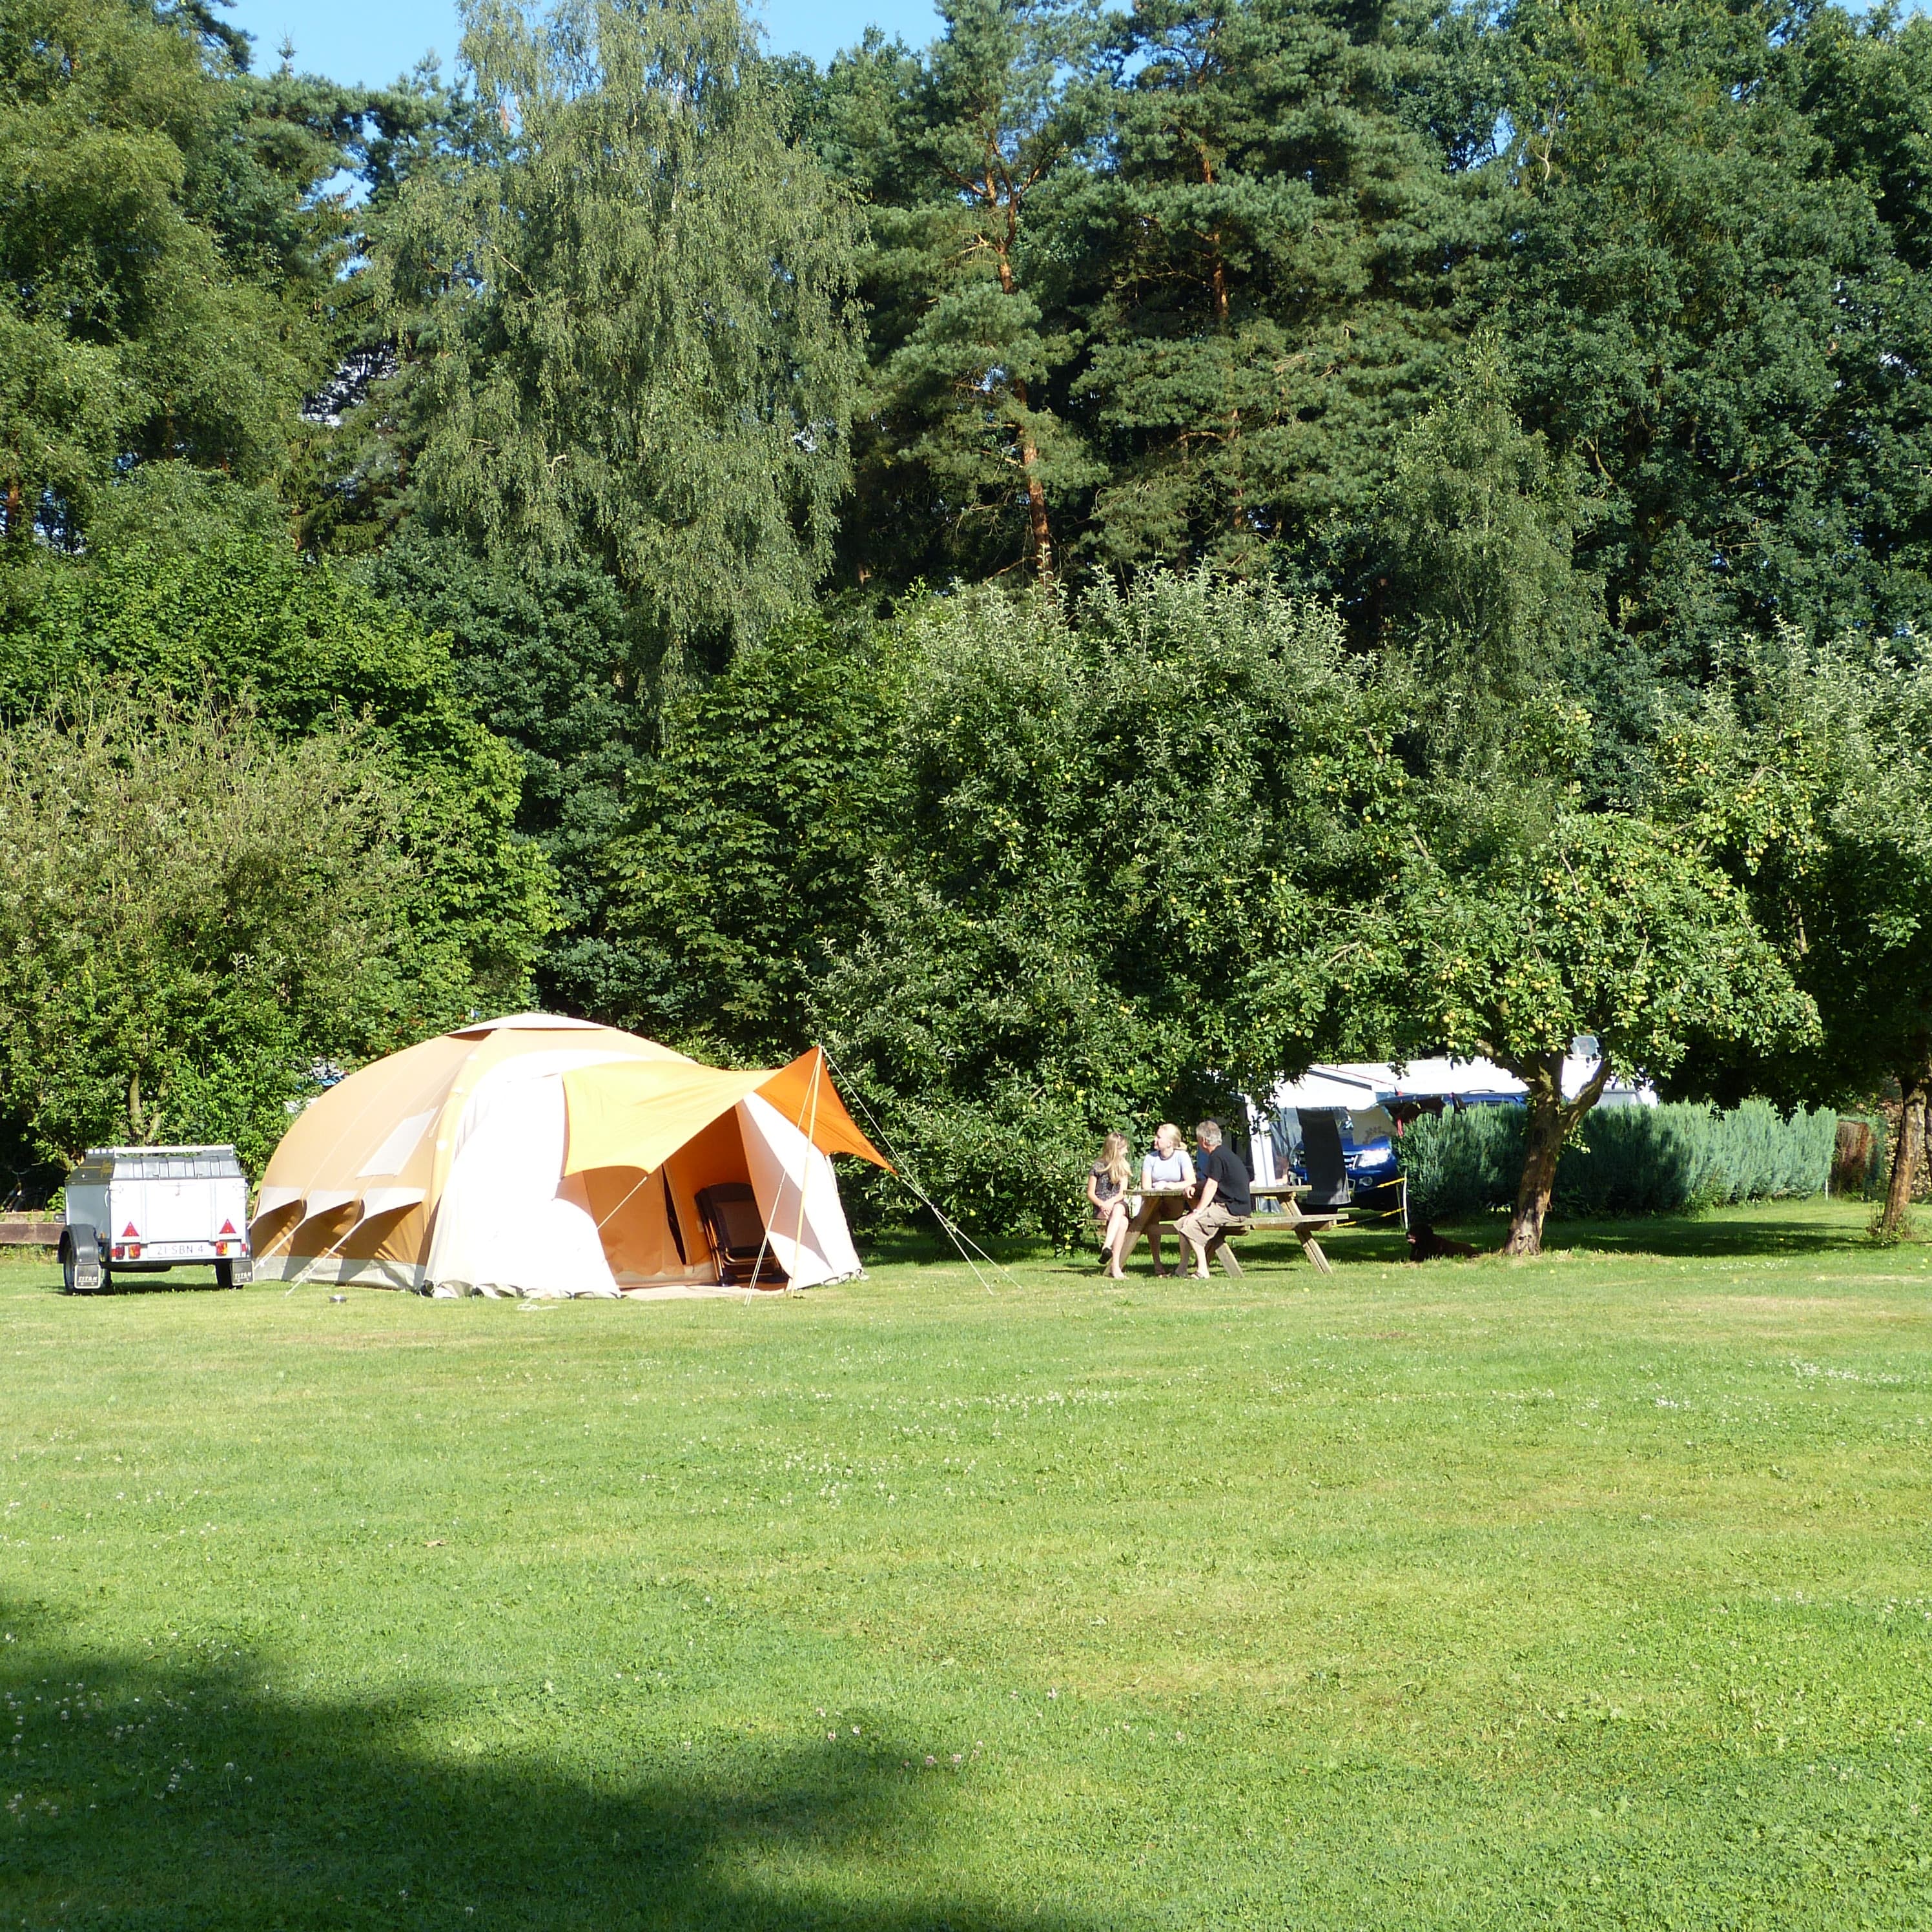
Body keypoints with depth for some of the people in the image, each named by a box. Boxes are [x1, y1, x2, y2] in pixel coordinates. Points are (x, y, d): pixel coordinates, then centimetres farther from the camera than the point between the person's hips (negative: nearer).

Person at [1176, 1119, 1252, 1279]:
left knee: (1187, 1224, -19)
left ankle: (1202, 1270, -21)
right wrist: (1194, 1187, 14)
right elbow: (1212, 1183, 29)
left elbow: (1211, 1186, -18)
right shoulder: (1226, 1154, 18)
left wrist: (1197, 1212, -19)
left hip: (1232, 1210, -11)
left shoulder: (1216, 1156, -12)